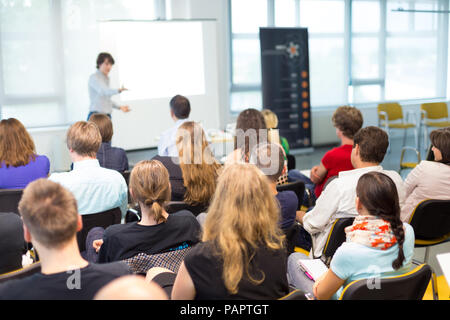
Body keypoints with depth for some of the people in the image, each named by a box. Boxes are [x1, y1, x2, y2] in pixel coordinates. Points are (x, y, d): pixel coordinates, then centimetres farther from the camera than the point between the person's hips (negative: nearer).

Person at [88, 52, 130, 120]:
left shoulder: (107, 79, 18)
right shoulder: (94, 77, -8)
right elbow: (103, 91, -27)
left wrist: (119, 107, 22)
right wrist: (118, 90, -43)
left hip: (107, 116, 8)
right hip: (96, 116, -8)